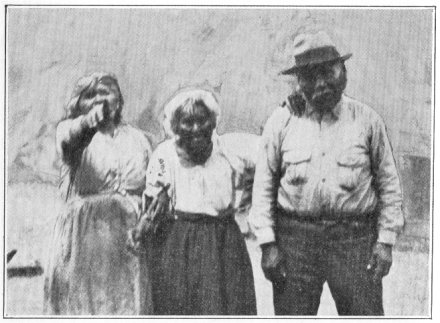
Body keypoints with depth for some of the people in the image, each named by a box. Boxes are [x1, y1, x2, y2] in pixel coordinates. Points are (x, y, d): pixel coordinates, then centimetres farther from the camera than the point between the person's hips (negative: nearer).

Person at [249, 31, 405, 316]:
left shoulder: (367, 120, 4)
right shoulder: (281, 121, 4)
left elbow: (389, 183, 8)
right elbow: (263, 185, 6)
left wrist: (386, 241, 1)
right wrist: (267, 244, 0)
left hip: (355, 238, 0)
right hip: (294, 238, 1)